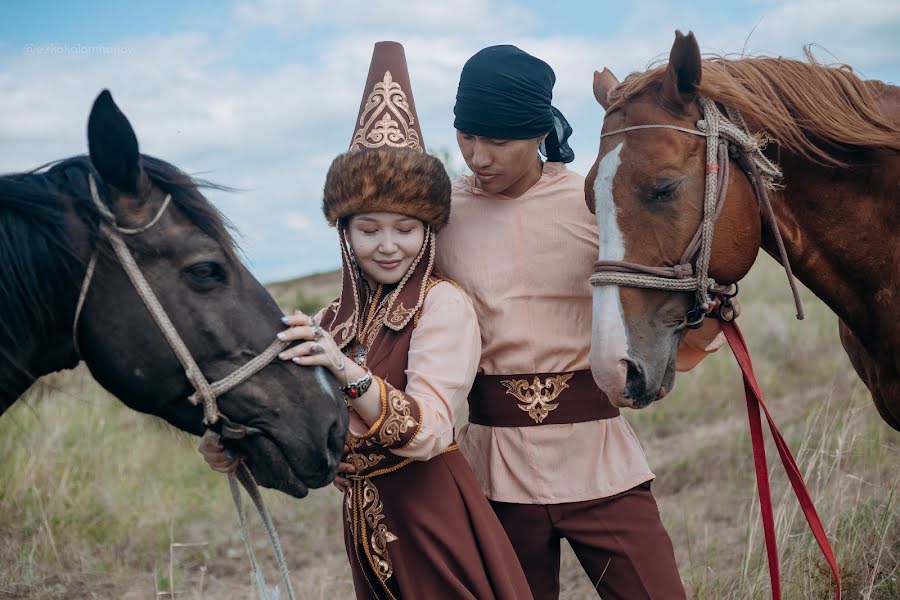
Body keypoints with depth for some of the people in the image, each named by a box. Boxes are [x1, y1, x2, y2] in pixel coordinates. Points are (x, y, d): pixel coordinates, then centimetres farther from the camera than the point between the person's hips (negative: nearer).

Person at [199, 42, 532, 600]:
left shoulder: (444, 305, -11)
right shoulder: (336, 319, 9)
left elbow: (427, 432, -23)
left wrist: (349, 375, -38)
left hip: (433, 515, -6)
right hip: (364, 524, 6)